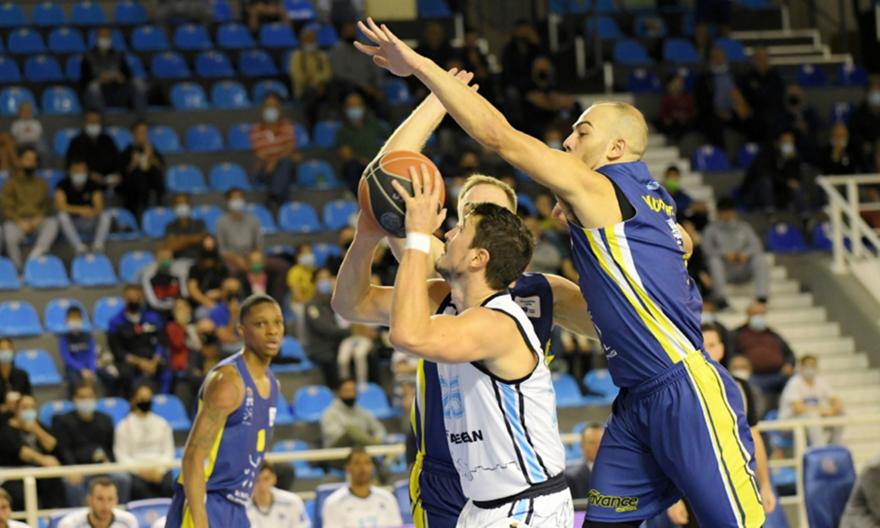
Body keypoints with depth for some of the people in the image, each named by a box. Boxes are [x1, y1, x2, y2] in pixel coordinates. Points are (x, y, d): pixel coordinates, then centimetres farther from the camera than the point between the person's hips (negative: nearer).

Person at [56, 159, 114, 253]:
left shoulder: (93, 185, -7)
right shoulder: (63, 185, -11)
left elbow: (99, 207, -17)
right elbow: (59, 206, -24)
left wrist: (92, 212, -41)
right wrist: (80, 210, -35)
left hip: (89, 222, 1)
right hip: (71, 223, -1)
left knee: (107, 215, -25)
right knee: (62, 216, -34)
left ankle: (98, 245, -41)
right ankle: (79, 246, -43)